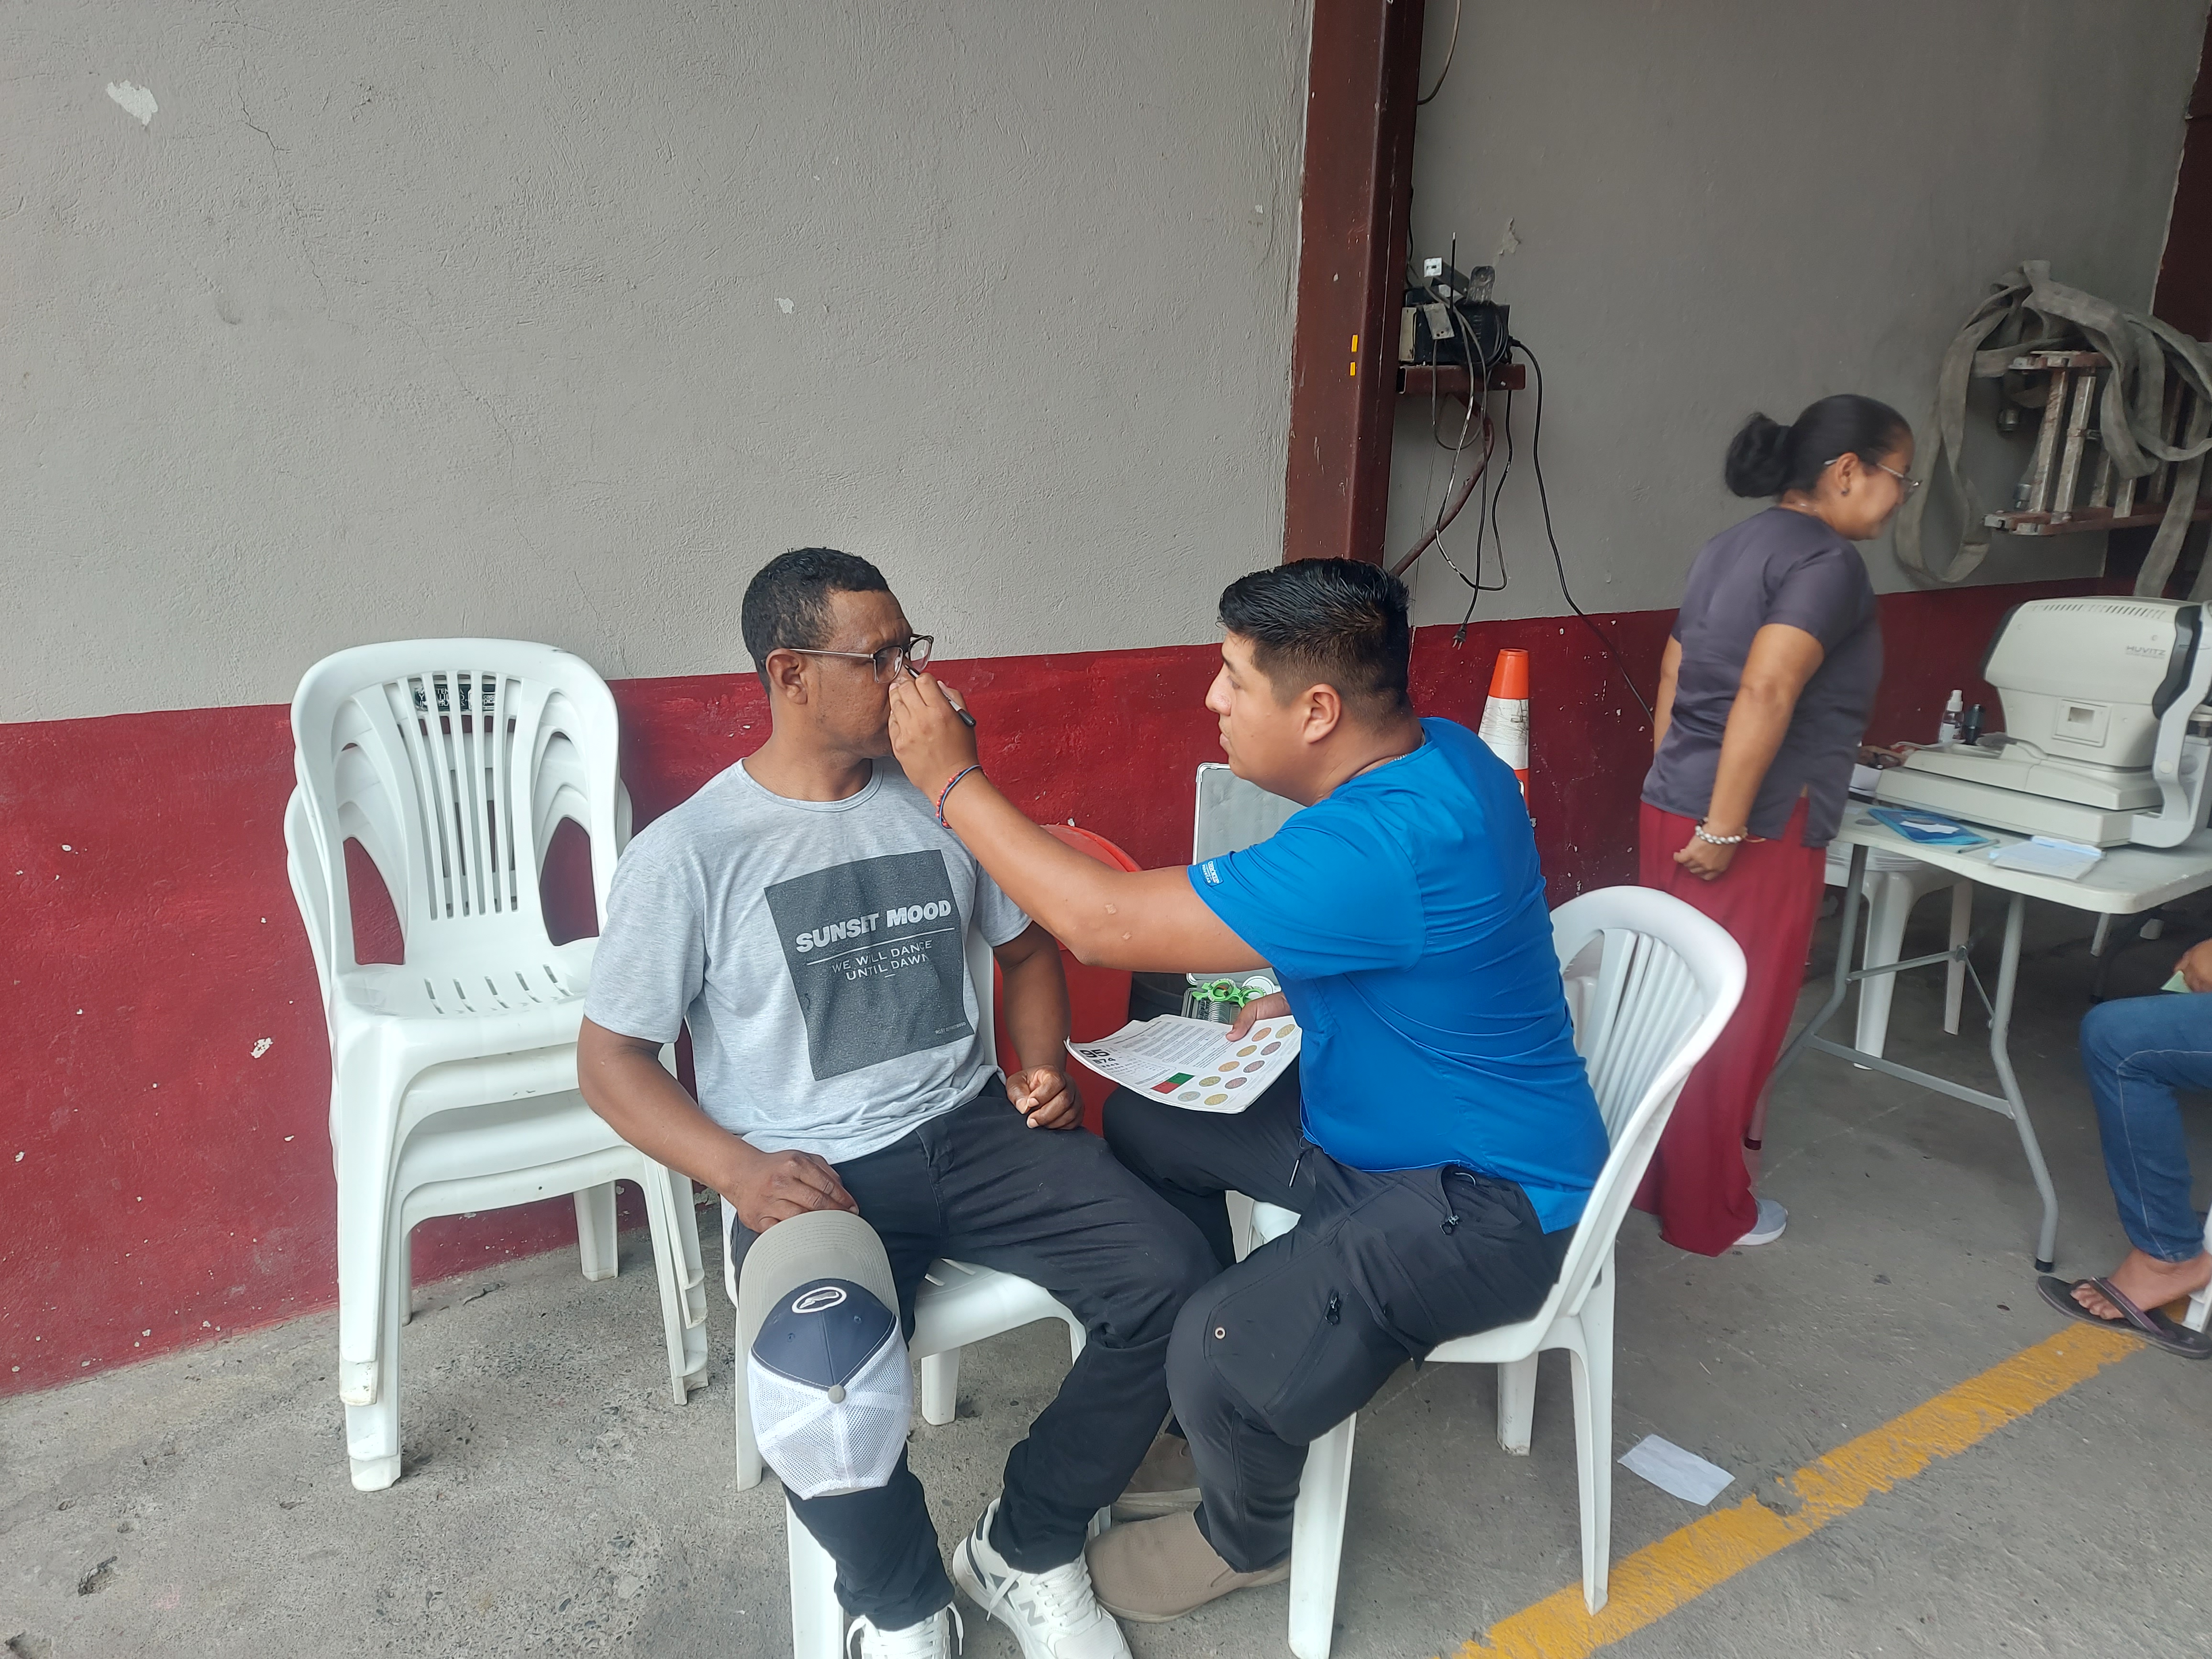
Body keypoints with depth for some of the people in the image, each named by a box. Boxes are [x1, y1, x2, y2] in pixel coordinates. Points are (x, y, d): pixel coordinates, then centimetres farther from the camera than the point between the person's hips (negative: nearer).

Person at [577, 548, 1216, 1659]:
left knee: (1171, 1277, -17)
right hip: (813, 1175, -4)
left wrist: (1043, 1067, 1)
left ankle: (1026, 1549, 7)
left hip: (971, 1129, 4)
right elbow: (609, 1057, -3)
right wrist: (742, 1173, -18)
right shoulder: (687, 853, -5)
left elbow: (1027, 945, 20)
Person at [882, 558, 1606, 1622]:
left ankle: (1244, 1540, 11)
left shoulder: (1383, 843, -34)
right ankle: (1213, 1429, 26)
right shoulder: (1435, 751, -4)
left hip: (1488, 1208, -10)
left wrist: (950, 778, -20)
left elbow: (1101, 923, -31)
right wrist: (1294, 1003, 0)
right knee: (1145, 1122, 11)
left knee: (1224, 1353, -27)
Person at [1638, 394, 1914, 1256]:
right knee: (1734, 1023, 6)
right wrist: (1724, 831, -23)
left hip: (1671, 811, 8)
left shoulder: (1731, 546, 14)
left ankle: (1644, 1173, 32)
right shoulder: (1828, 561, -12)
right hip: (1758, 832, -8)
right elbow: (1765, 692, -25)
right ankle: (1707, 1213, 21)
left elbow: (1672, 683, 16)